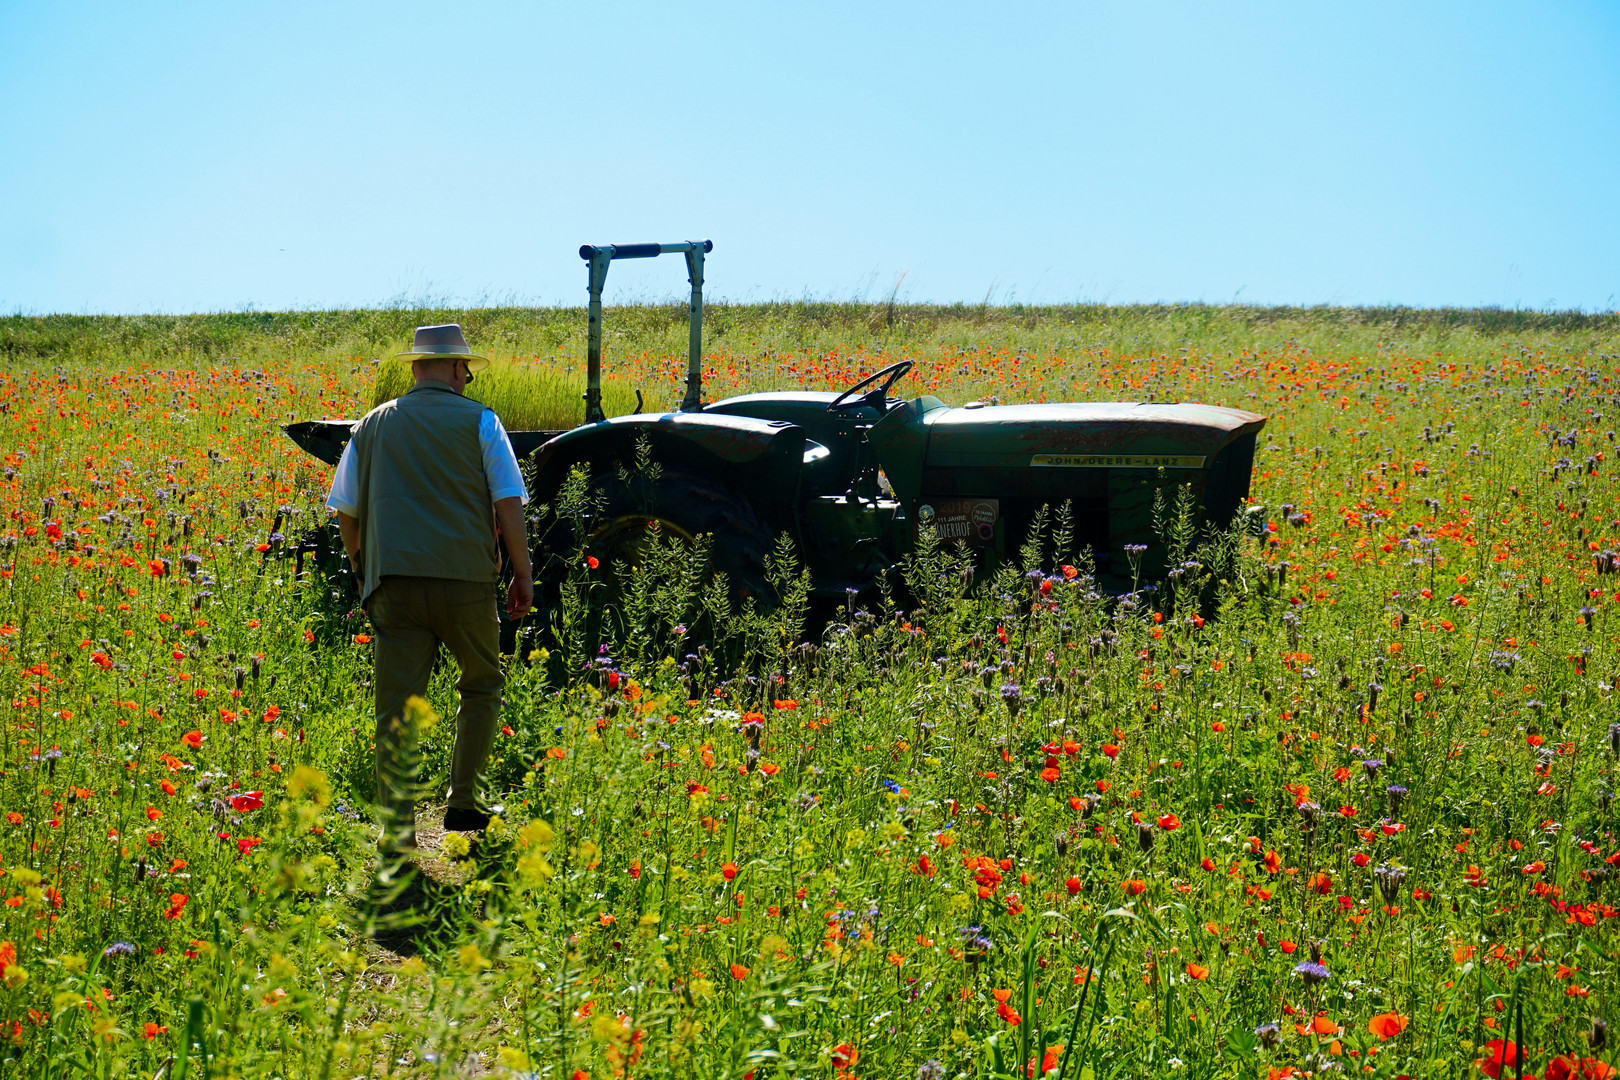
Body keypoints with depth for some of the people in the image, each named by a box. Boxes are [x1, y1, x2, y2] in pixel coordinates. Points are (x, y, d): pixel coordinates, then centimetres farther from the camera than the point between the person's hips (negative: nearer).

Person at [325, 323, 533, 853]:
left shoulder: (373, 424, 14)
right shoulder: (478, 421, 5)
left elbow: (345, 510, 16)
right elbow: (508, 503, -2)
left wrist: (360, 566, 30)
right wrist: (523, 572, 5)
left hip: (393, 584, 2)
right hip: (465, 580, -2)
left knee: (397, 707, 0)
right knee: (482, 687, 19)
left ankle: (397, 828, -9)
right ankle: (461, 802, 14)